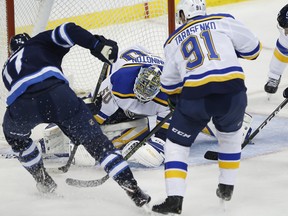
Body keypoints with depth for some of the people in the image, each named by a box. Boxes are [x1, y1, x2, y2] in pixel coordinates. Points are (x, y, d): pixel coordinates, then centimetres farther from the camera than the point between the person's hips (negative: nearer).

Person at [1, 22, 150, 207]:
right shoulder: (40, 42, 30)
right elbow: (66, 31, 10)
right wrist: (98, 45, 6)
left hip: (20, 106, 2)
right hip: (55, 93, -2)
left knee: (15, 136, 37)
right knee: (96, 141, 6)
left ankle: (43, 181, 41)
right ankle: (132, 189, -2)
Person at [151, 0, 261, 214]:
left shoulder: (173, 40, 21)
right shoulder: (223, 21, 15)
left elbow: (169, 84, 25)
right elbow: (252, 48, 15)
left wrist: (178, 100, 45)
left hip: (195, 95, -1)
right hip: (233, 91, 1)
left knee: (176, 143, 16)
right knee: (231, 134, 31)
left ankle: (174, 199, 2)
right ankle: (227, 188, 33)